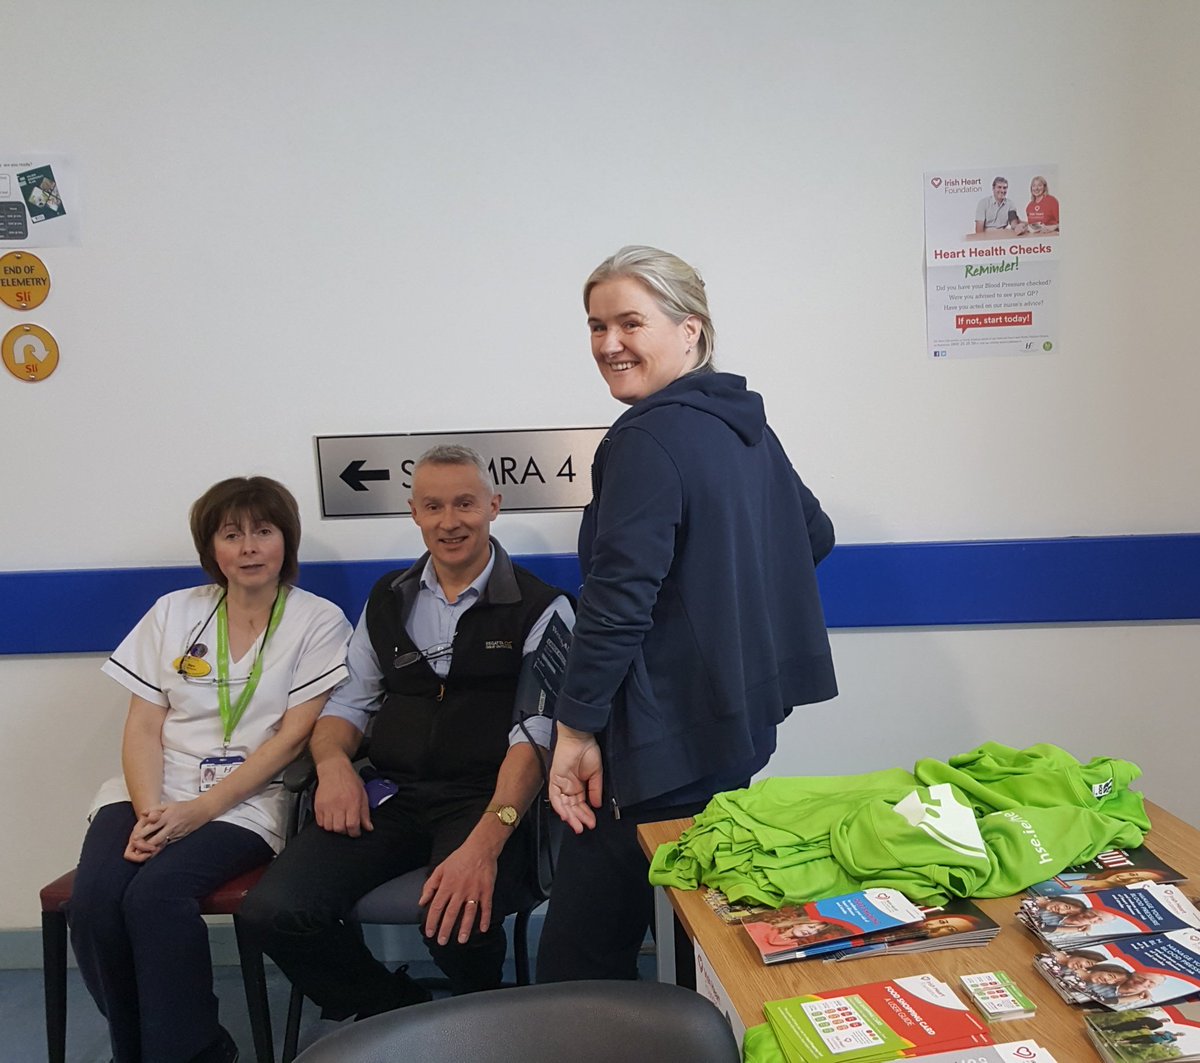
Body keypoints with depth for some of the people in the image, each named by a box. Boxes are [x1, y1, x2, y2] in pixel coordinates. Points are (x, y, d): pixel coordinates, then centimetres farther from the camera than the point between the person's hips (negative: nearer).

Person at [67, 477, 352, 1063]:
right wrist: (149, 811, -13)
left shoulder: (318, 621, 1)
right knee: (93, 898, -24)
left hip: (247, 800, -3)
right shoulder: (174, 612, 11)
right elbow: (143, 728, 6)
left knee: (155, 892, -29)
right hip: (153, 792, 4)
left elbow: (292, 736, -6)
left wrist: (200, 810, -15)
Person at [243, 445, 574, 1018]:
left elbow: (536, 734, -11)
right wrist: (333, 760, -6)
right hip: (390, 794, 5)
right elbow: (349, 702, 19)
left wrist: (486, 841, -25)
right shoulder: (388, 600, 15)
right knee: (273, 910, -17)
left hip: (485, 799, -4)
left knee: (456, 922, -33)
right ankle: (398, 1013, 9)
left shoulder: (539, 609, -2)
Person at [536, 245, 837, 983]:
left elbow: (618, 600, -22)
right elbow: (816, 535, 23)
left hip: (659, 750, -10)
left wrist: (577, 730, -16)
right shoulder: (746, 425, 11)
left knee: (579, 963, 1)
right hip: (738, 728, 10)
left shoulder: (649, 439, -16)